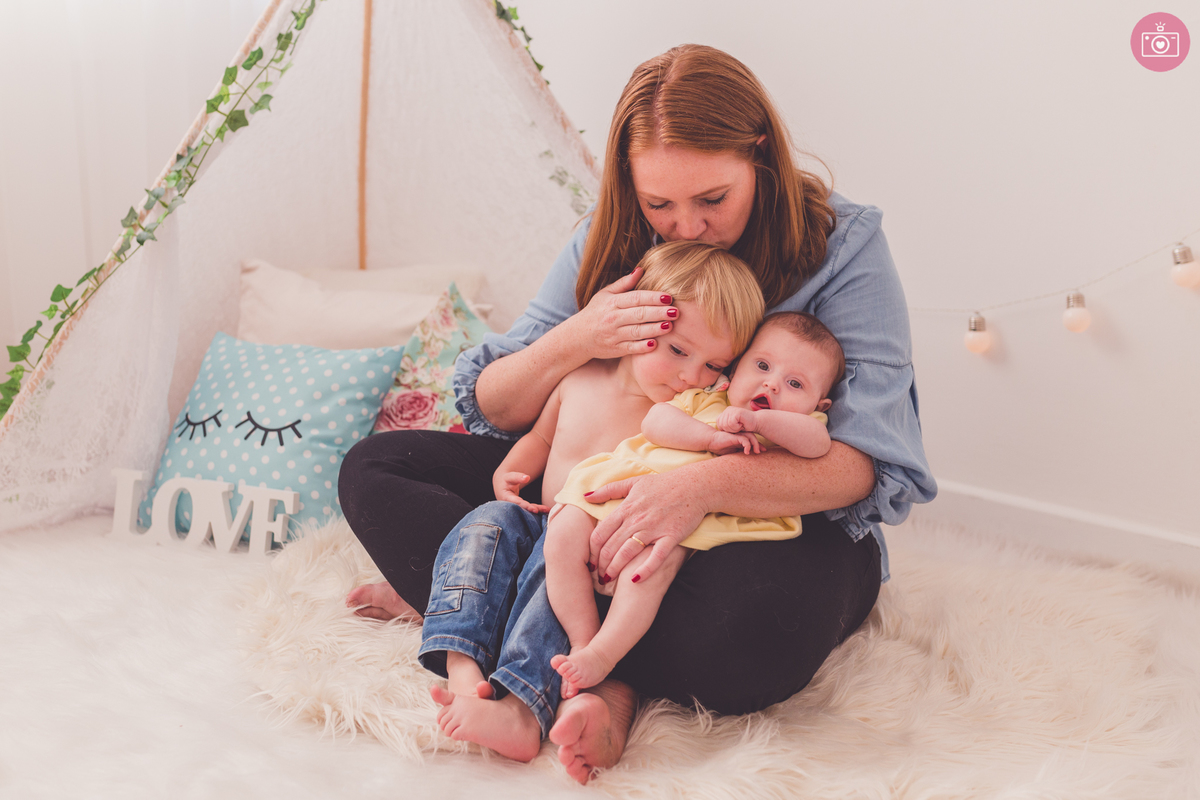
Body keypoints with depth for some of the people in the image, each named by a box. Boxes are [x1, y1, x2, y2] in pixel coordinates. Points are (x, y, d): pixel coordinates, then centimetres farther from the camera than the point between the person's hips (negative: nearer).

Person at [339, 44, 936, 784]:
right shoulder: (611, 243, 3)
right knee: (374, 471, -8)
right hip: (606, 497, 5)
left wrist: (709, 484, -37)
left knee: (759, 626, -42)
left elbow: (864, 463, -19)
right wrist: (572, 343, -18)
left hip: (778, 522, -4)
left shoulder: (842, 245, -9)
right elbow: (494, 407, 4)